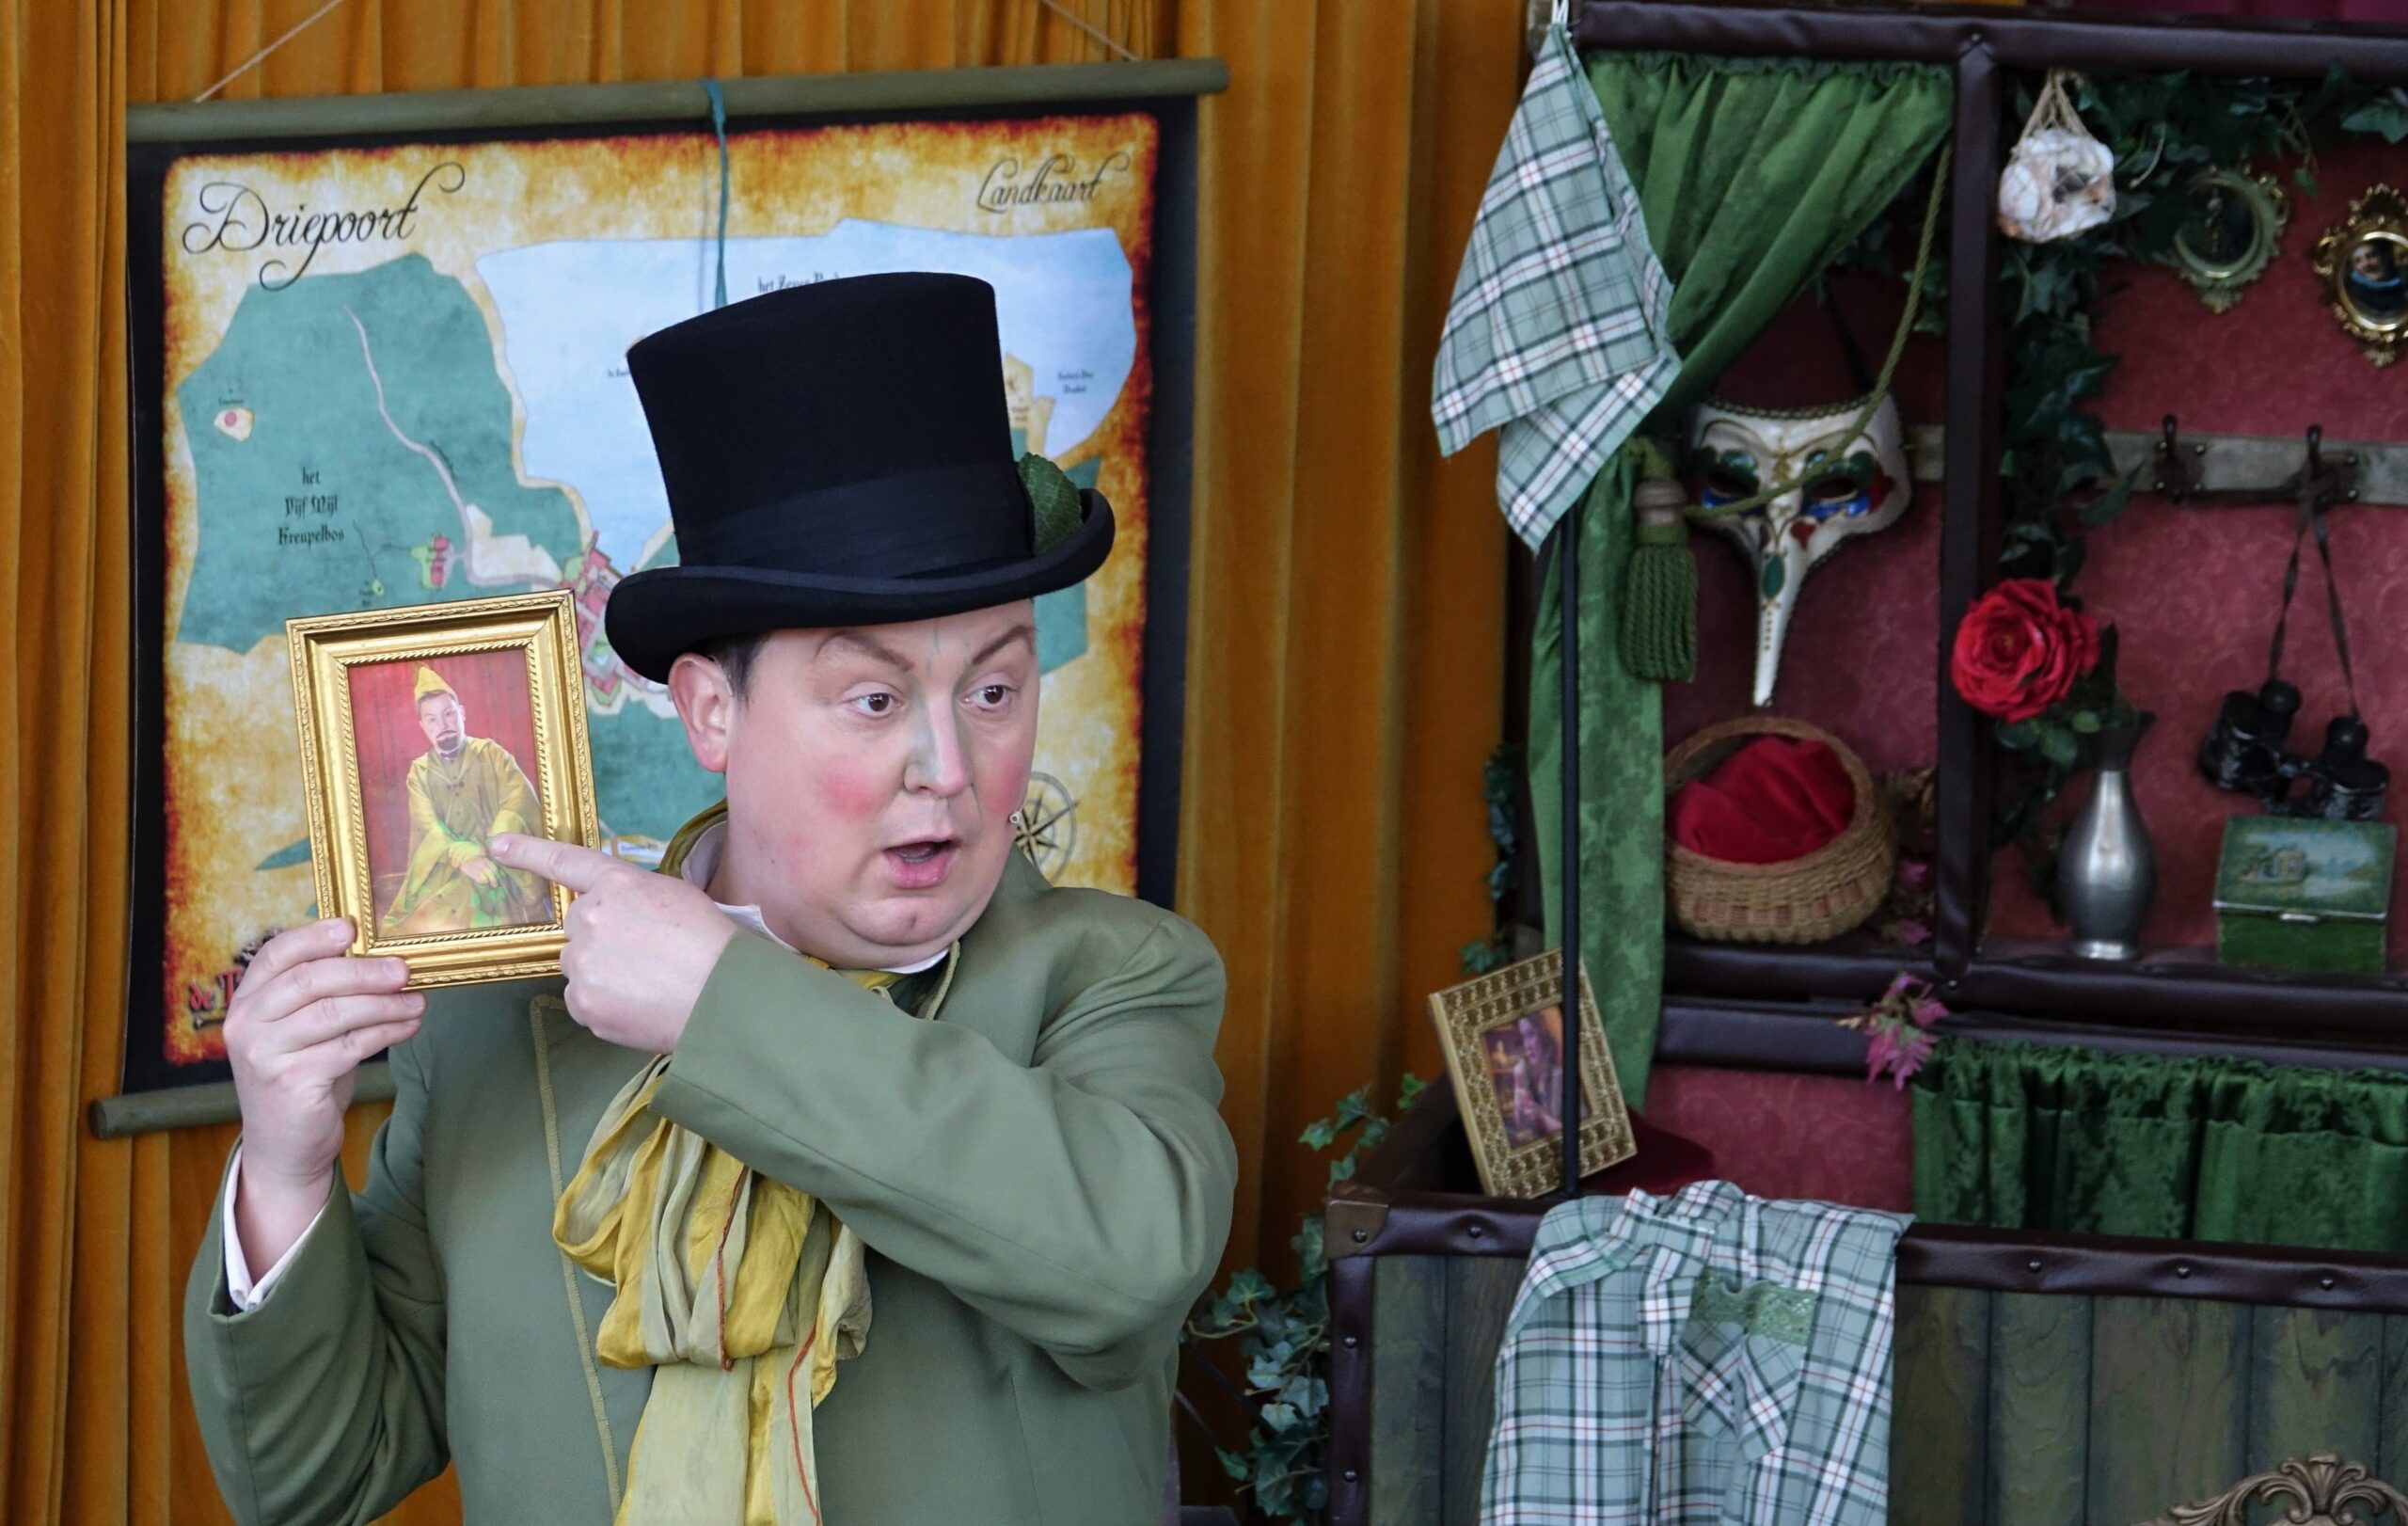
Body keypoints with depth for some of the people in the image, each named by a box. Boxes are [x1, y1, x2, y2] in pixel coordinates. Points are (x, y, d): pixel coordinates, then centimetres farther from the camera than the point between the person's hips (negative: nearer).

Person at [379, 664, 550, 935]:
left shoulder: (491, 754, 9)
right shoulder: (419, 771, 12)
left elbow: (520, 796, -6)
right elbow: (428, 828, -2)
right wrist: (464, 856, -23)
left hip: (498, 864, -2)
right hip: (443, 870, 2)